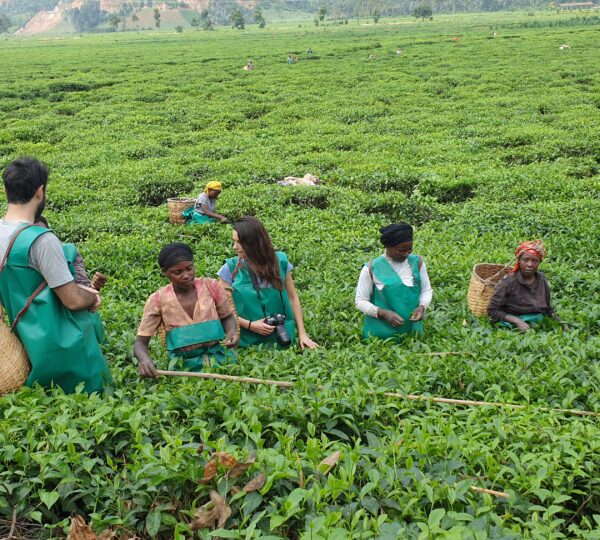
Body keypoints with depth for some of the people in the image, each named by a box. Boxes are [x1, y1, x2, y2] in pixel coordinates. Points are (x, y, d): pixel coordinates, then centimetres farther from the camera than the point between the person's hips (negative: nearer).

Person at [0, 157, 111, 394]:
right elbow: (74, 301, -20)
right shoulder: (41, 240, -23)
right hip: (63, 345, -8)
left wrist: (76, 289, 10)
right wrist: (92, 298, 1)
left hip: (30, 343, 8)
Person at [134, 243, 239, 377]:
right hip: (183, 365, 0)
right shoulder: (158, 300, -7)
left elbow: (227, 317, 12)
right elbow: (140, 343, -5)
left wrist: (232, 331, -11)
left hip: (217, 357, 1)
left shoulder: (211, 287, -5)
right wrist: (145, 359, -27)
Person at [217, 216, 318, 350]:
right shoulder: (230, 269, -9)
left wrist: (302, 333, -1)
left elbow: (293, 298, 2)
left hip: (282, 337, 1)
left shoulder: (280, 261, -6)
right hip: (247, 342, -1)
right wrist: (250, 325, -16)